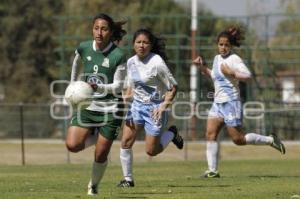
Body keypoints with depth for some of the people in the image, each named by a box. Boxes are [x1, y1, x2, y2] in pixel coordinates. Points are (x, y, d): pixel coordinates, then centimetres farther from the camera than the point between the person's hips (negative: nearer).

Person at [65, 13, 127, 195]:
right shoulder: (83, 48, -5)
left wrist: (98, 87, -31)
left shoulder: (118, 56, -16)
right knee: (72, 145, -15)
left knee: (101, 155, -1)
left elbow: (118, 87, -14)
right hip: (87, 106, 3)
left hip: (110, 109, -3)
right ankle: (95, 136, 17)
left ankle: (94, 185, 27)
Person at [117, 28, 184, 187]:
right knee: (125, 142, -9)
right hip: (137, 105, 5)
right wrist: (127, 97, -1)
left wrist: (164, 105, -22)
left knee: (151, 150, -1)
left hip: (155, 107, -5)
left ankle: (171, 134, 28)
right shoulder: (131, 62, 1)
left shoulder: (157, 63, -18)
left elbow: (173, 87, -12)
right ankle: (128, 179, 5)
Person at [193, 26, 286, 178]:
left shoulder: (234, 59, -11)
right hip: (217, 103, 8)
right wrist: (202, 67, 18)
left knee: (238, 139, -5)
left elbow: (247, 75, -22)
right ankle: (212, 170, -6)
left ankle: (270, 140, 14)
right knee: (210, 134, -6)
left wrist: (231, 73, -28)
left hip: (231, 102, -8)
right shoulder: (217, 58, 14)